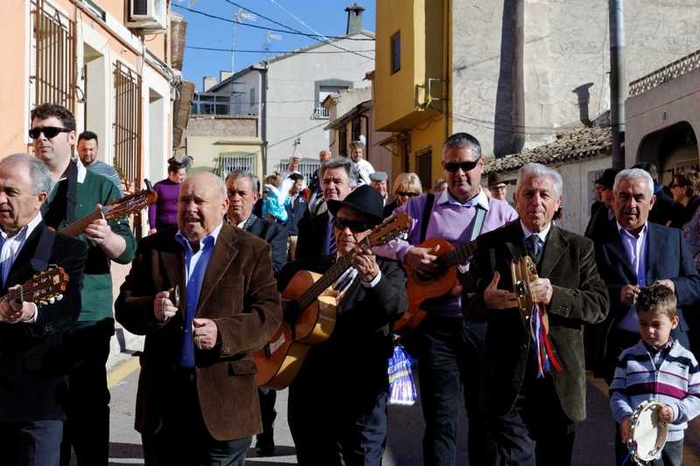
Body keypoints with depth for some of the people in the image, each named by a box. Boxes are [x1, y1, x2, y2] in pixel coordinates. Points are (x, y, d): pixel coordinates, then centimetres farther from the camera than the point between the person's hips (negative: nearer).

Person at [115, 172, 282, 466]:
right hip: (162, 392, 3)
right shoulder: (153, 247, 8)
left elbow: (269, 313, -7)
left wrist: (222, 333, -23)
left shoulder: (251, 250, 0)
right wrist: (152, 310, -17)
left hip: (223, 395, -3)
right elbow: (124, 306, 5)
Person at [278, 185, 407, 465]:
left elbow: (396, 310, -21)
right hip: (308, 387, 4)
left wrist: (373, 278, -40)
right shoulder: (309, 267, 12)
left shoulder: (388, 271, -1)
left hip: (360, 392, -4)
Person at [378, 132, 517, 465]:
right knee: (441, 416, 1)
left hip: (485, 323, 1)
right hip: (437, 324, -1)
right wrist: (405, 252, -11)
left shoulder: (502, 213, 8)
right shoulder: (421, 207, 7)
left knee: (485, 411, 13)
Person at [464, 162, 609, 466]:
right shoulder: (490, 245, 2)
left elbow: (600, 305, -3)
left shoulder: (579, 248, 5)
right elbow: (469, 306, -1)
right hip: (510, 382, -2)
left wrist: (554, 295, -21)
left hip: (561, 380, 2)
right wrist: (487, 301, -25)